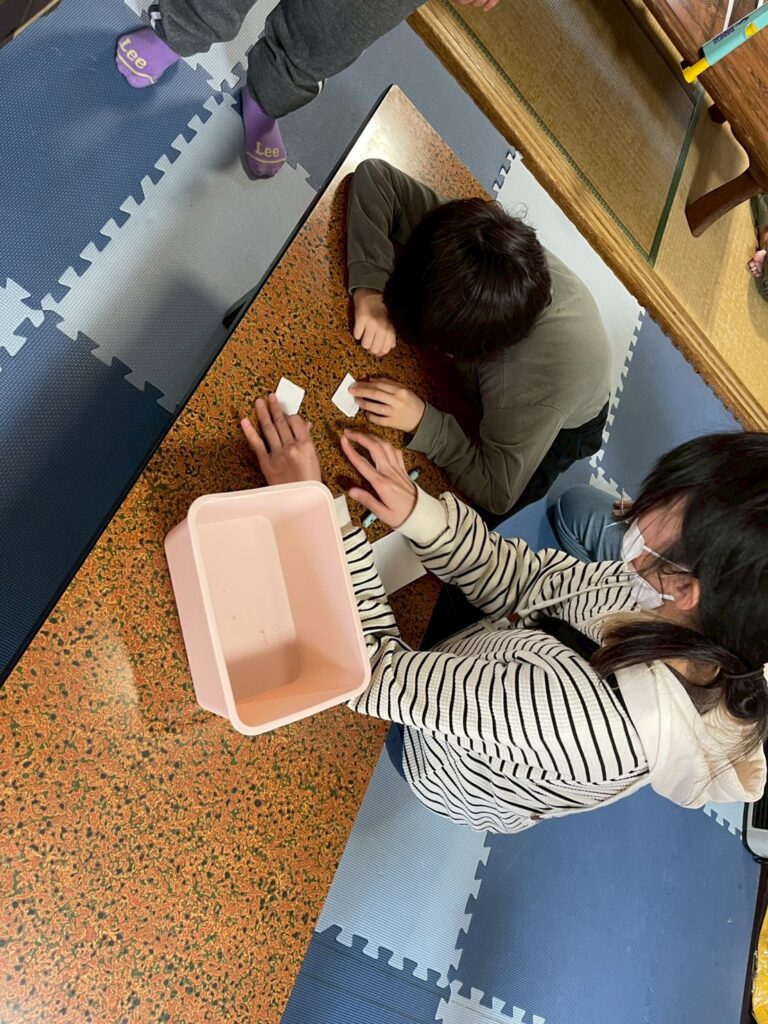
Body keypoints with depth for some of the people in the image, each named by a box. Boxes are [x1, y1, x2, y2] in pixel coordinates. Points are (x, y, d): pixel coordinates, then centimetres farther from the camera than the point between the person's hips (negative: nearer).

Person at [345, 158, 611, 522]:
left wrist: (422, 421, -42)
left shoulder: (547, 373, -48)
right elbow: (372, 174, -28)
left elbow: (496, 493, -35)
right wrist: (369, 288, -42)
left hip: (557, 432, -4)